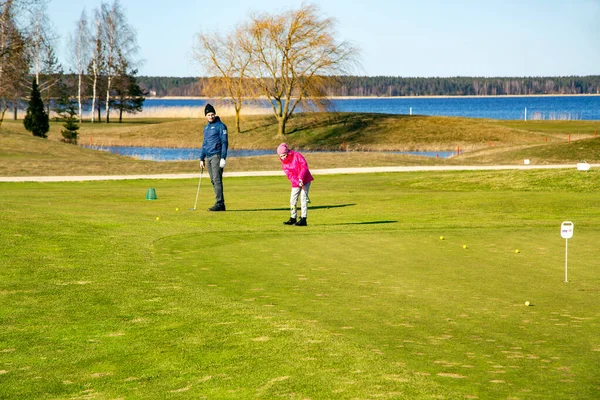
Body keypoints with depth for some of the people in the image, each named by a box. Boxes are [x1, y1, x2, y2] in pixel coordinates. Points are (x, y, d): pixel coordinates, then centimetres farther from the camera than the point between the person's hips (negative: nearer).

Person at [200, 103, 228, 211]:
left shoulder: (220, 126, -4)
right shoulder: (206, 127, 19)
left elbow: (224, 142, -9)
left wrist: (223, 158, -17)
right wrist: (202, 159, 18)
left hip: (216, 156, -8)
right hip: (208, 157, 8)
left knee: (217, 180, -13)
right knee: (213, 181, 6)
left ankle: (219, 203, -15)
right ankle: (221, 204, 8)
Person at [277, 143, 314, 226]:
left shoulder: (297, 155, -11)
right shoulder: (284, 164, 2)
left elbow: (304, 166, -18)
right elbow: (289, 175, -9)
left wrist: (301, 178, -26)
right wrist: (298, 182, -24)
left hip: (305, 180, -5)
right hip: (295, 183, 5)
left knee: (303, 198, -11)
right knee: (293, 200, 7)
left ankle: (303, 219, -12)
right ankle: (293, 218, 21)